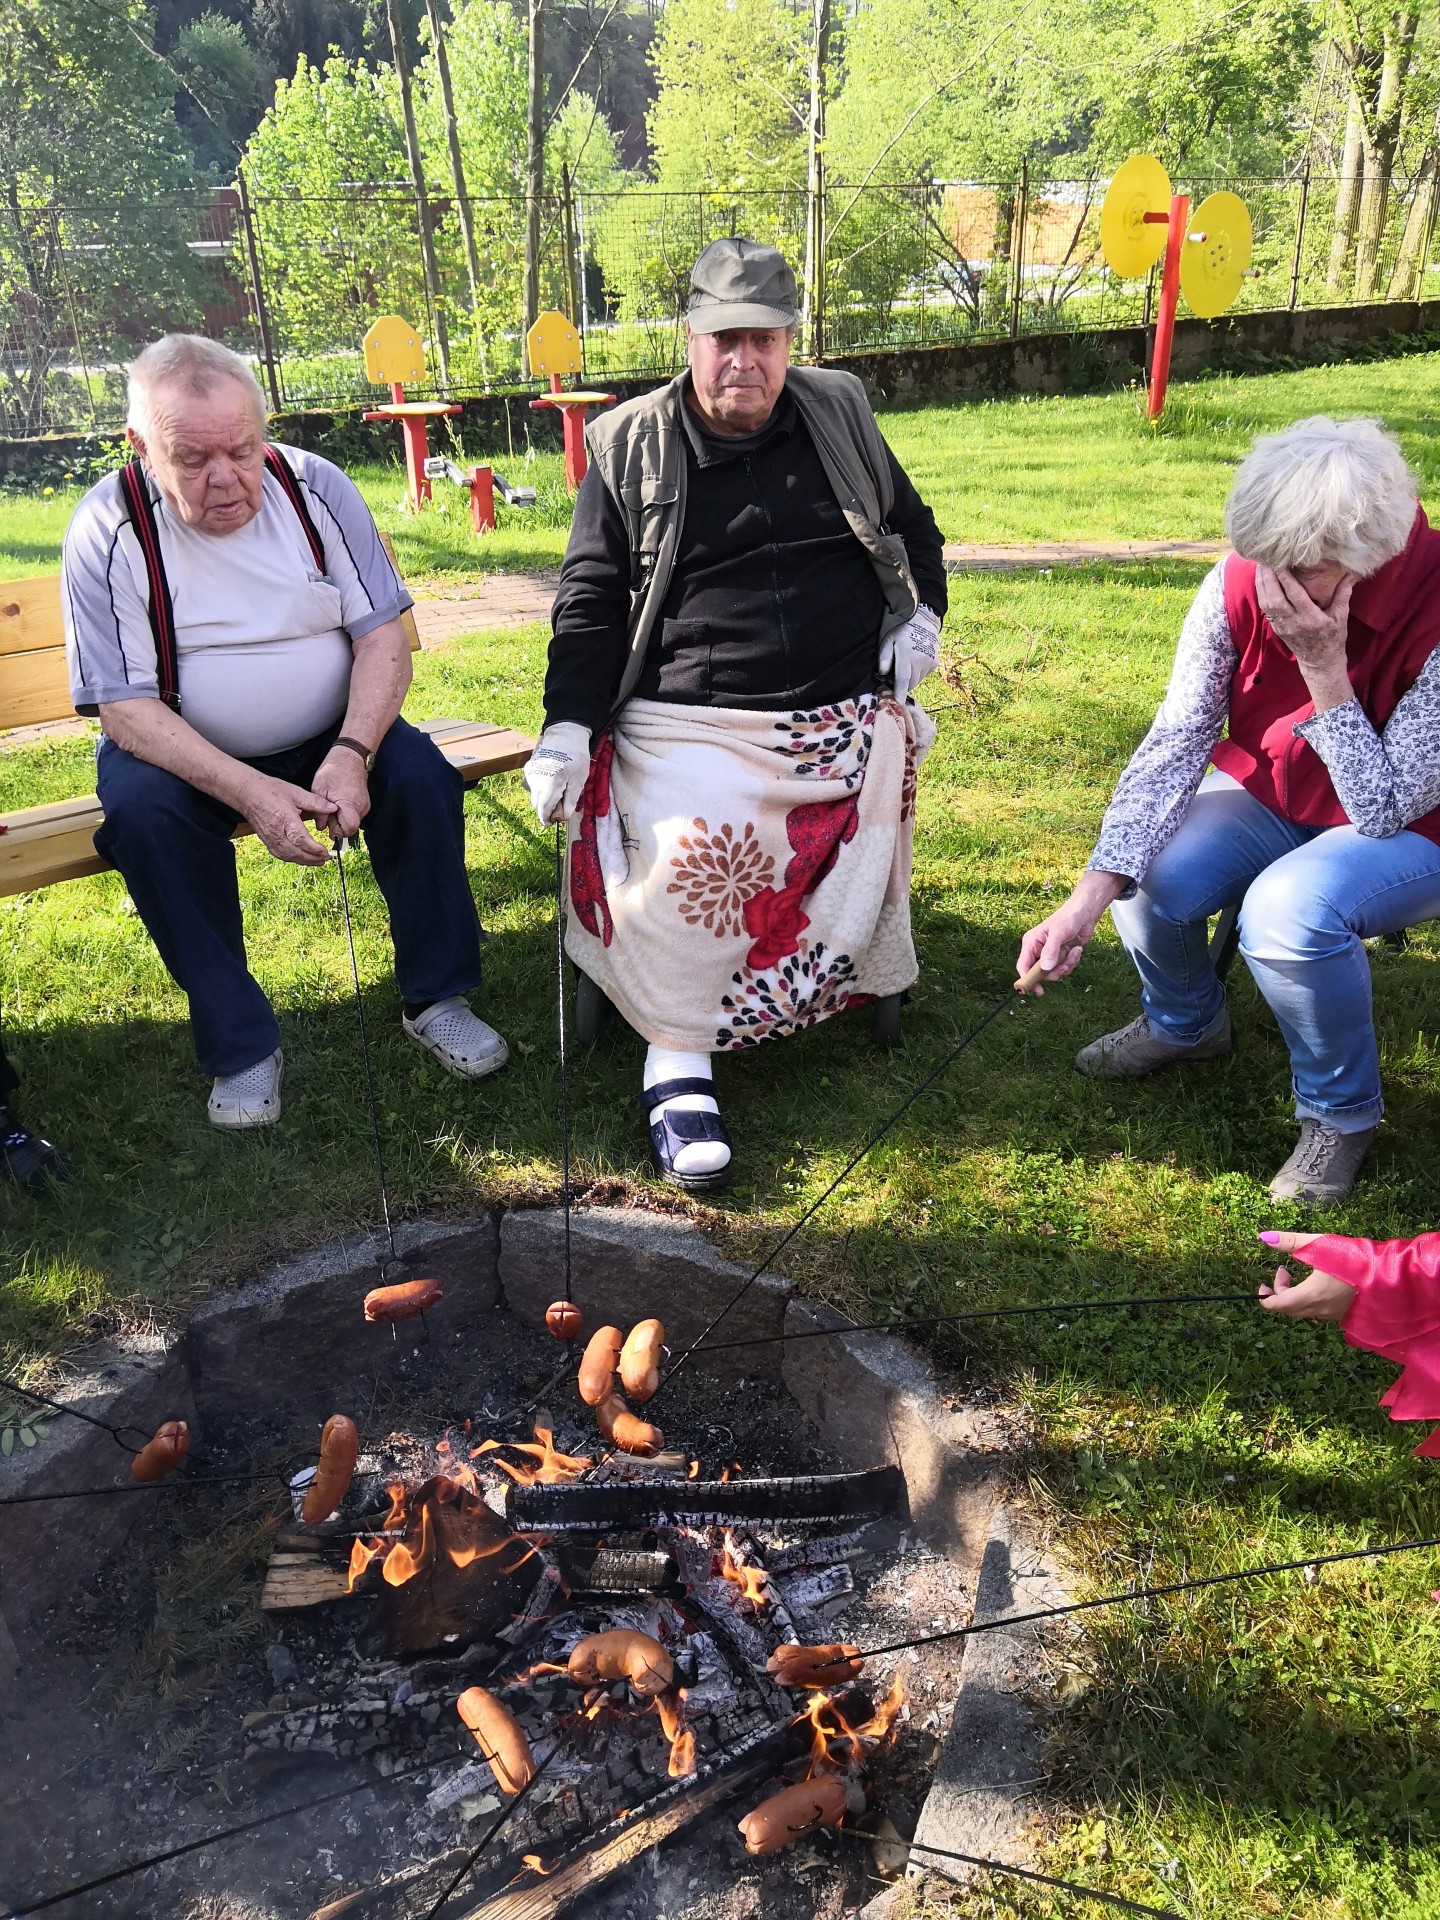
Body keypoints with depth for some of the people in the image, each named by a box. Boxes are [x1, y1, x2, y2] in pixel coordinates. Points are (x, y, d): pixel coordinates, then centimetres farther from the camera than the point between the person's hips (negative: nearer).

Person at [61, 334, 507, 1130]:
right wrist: (249, 793, -33)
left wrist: (352, 754, -27)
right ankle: (240, 1045, -18)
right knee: (142, 812, -31)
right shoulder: (108, 532, -14)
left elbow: (383, 634, -9)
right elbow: (124, 706, -17)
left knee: (421, 775, -25)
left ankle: (435, 999, -7)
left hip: (329, 739, 2)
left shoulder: (314, 488, -8)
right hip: (183, 754, -1)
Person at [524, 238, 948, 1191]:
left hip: (848, 716, 3)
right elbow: (590, 599, 7)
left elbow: (914, 527, 31)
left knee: (854, 862, -25)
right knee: (685, 852, -30)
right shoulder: (631, 445, 9)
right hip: (693, 724, -2)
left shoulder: (840, 415, 16)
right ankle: (677, 1062, -20)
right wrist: (568, 726, -6)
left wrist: (923, 611, 12)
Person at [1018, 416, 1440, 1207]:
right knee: (1148, 879, -23)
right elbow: (1173, 743, -22)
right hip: (1268, 799, 4)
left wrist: (1323, 668, -35)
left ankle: (1343, 1112, -5)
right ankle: (1185, 1022, 14)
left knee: (1289, 909, -34)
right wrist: (1087, 901, -31)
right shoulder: (1242, 584, -20)